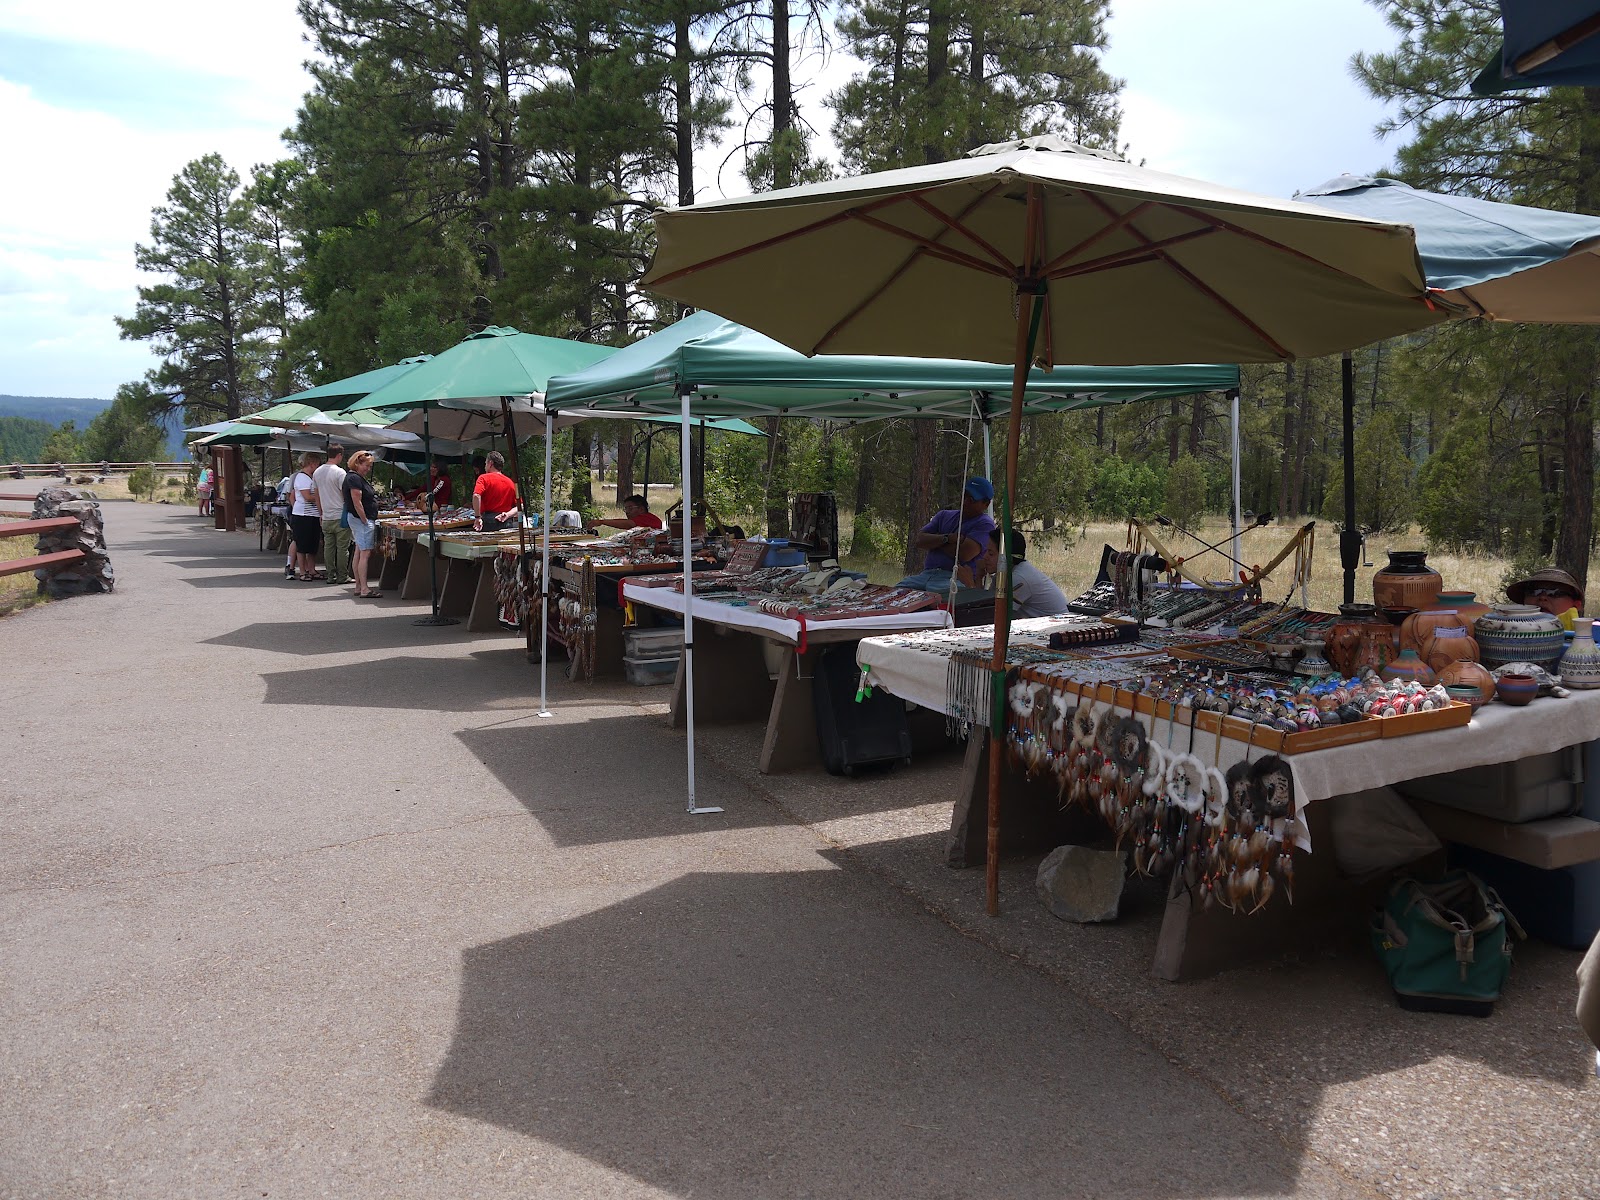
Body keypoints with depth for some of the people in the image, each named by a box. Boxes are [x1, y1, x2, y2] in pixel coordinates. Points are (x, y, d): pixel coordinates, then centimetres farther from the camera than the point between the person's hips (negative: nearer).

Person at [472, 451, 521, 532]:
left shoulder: (484, 478, -1)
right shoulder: (511, 482, 13)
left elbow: (476, 496, -20)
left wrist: (477, 518, -14)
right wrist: (507, 515, -4)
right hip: (507, 523, 5)